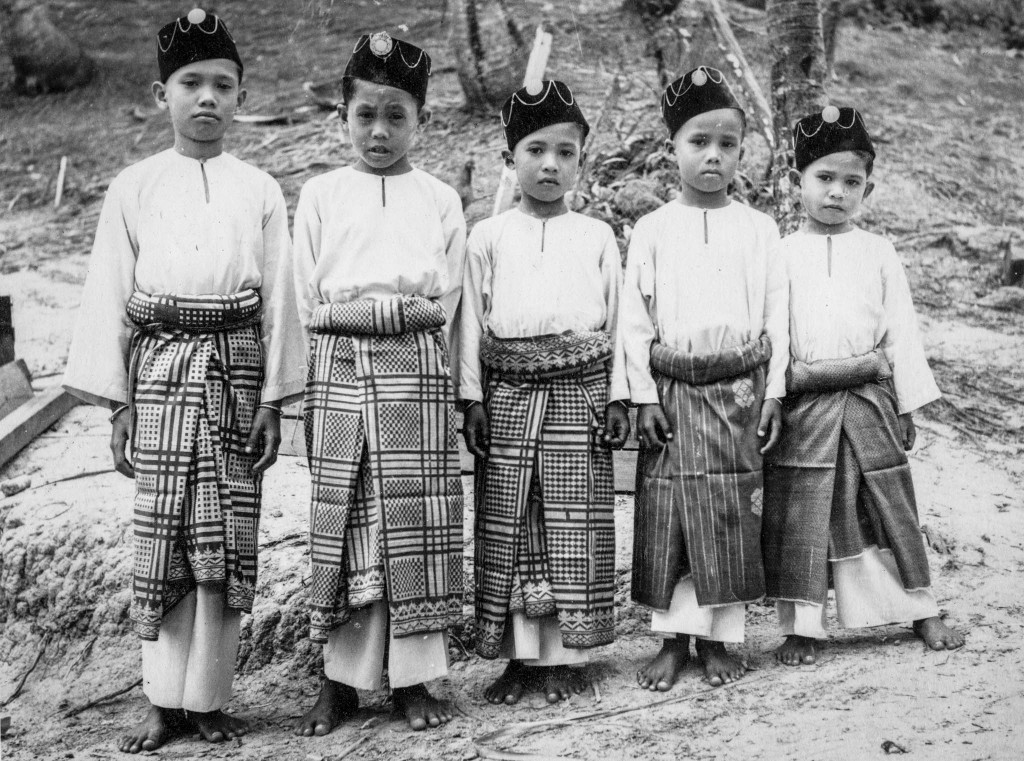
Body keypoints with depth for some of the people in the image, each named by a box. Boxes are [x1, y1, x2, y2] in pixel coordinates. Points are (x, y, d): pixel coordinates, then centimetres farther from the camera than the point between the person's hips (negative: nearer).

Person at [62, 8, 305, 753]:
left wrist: (273, 400, -2)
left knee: (225, 537, 0)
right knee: (162, 536, 3)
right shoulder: (133, 188, 5)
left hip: (234, 368, 0)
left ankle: (208, 697, 12)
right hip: (159, 366, 0)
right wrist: (116, 401, -1)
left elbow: (278, 299, 4)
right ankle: (166, 700, 13)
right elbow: (110, 297, 4)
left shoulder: (260, 190, 5)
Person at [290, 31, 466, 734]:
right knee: (347, 525, 2)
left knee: (418, 525, 1)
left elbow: (445, 306, 3)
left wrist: (354, 307, -7)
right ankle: (342, 681, 11)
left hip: (416, 378, 0)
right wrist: (403, 308, -5)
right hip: (340, 378, 0)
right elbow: (309, 305, 4)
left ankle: (414, 679, 11)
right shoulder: (320, 196, 8)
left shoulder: (440, 201, 8)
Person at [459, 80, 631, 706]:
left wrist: (617, 395, 1)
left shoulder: (597, 237, 8)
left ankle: (566, 654, 10)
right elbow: (472, 321, 6)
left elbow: (618, 319, 7)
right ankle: (520, 654, 12)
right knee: (509, 526, 3)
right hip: (508, 396, 1)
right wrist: (473, 399, 0)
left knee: (574, 526, 1)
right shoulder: (488, 237, 8)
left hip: (579, 394, 0)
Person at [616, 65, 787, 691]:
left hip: (740, 388, 0)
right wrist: (645, 395, -4)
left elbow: (777, 315, 5)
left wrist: (774, 392, -1)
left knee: (734, 517, 3)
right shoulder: (653, 229, 3)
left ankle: (719, 637, 15)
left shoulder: (759, 229, 5)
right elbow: (634, 318, 2)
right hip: (673, 390, 0)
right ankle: (674, 638, 14)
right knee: (669, 513, 2)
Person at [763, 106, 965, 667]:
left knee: (891, 507, 8)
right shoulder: (782, 255, 3)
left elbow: (902, 331, 8)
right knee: (799, 514, 0)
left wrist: (908, 405, 5)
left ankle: (922, 613, 20)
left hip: (868, 403, 1)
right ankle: (800, 626, 9)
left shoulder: (878, 253, 7)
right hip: (802, 408, -1)